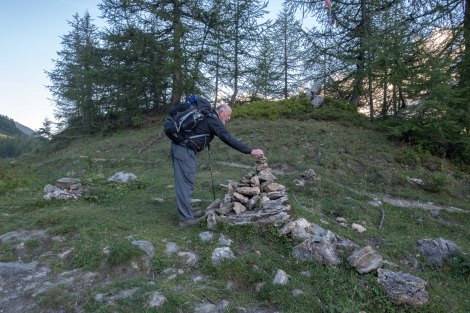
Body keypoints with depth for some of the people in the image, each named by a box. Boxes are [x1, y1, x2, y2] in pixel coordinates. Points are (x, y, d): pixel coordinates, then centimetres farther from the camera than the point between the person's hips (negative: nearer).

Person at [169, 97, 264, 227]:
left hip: (180, 147, 10)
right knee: (186, 183, -7)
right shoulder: (213, 119, -10)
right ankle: (186, 218, -1)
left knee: (186, 182, 13)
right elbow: (228, 139, -19)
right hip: (185, 149, -10)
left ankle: (185, 213, 20)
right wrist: (251, 151, -19)